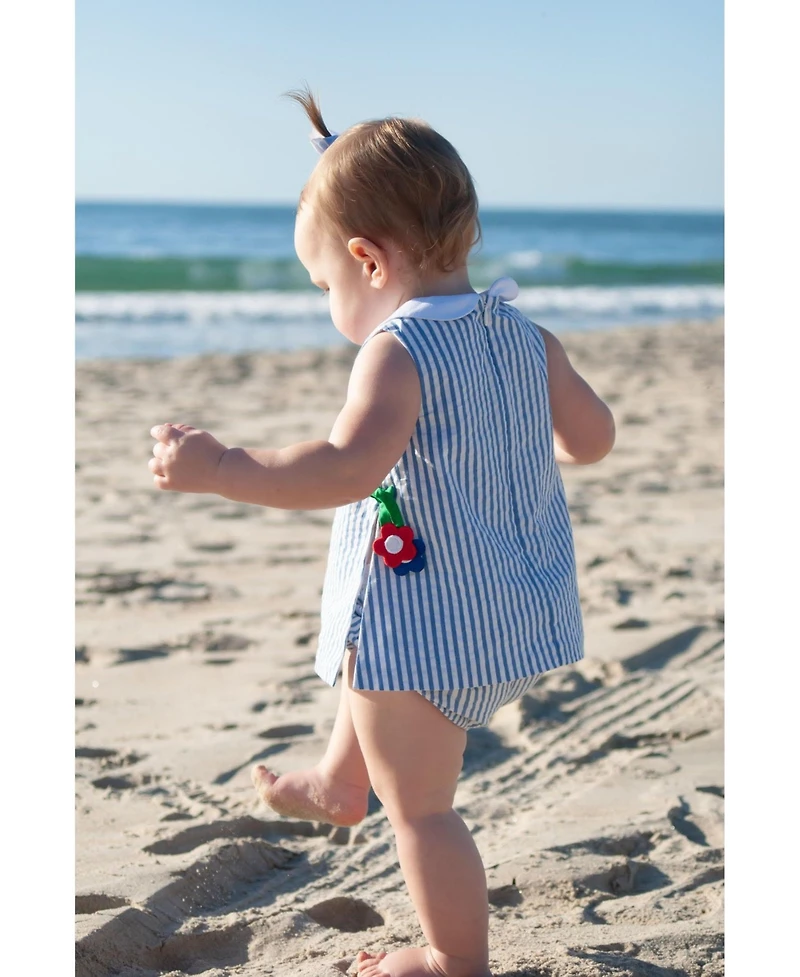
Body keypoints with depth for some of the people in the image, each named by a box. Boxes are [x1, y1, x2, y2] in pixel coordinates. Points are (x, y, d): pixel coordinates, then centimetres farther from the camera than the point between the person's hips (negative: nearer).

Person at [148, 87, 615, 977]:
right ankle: (338, 785, 59)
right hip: (513, 614, 9)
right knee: (377, 661, 38)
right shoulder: (525, 337, 2)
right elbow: (593, 436, 12)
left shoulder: (399, 352, -23)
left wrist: (220, 468, -33)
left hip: (424, 626, -9)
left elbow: (349, 468, -37)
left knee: (420, 806, 8)